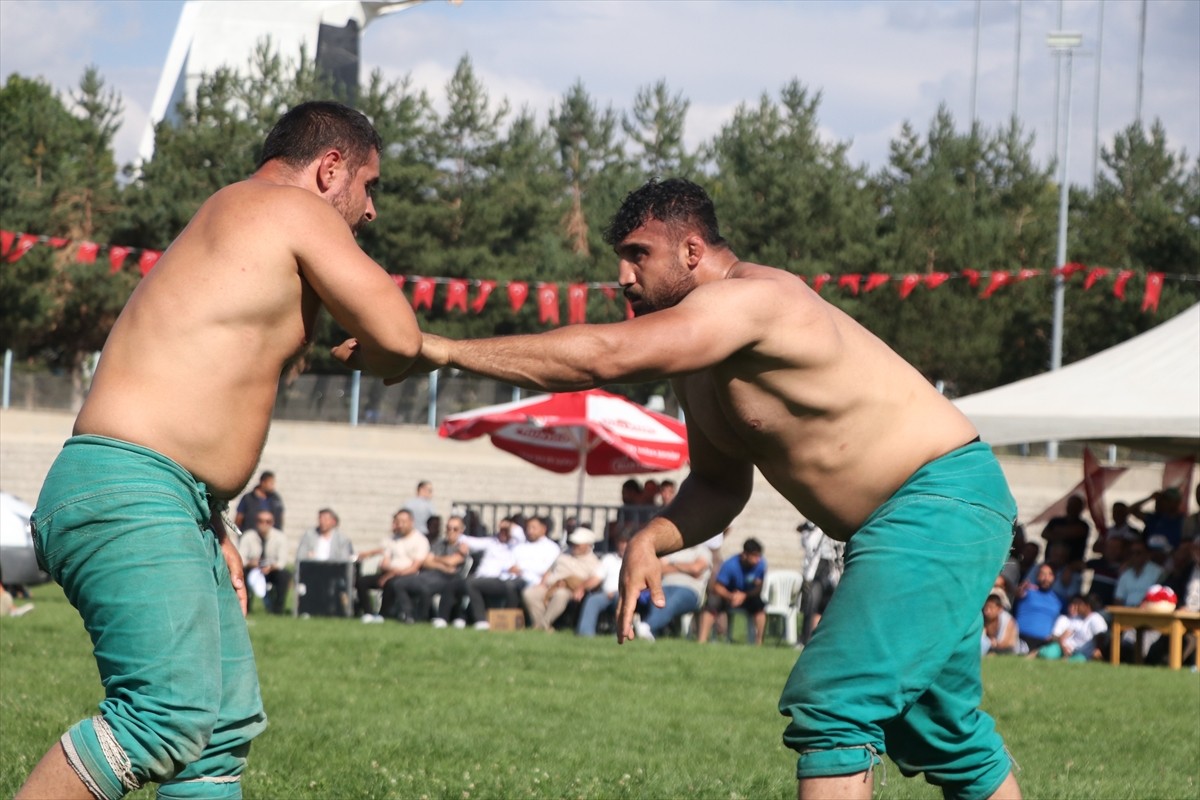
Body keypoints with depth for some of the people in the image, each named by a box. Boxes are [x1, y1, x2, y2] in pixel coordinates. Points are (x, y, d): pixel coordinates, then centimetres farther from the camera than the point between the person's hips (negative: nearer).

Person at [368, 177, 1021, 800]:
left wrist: (445, 350, -30)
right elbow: (718, 484, 18)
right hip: (905, 519, 11)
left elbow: (605, 355, -33)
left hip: (944, 501, -11)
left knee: (830, 708, -18)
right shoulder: (697, 359, 10)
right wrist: (650, 539, -5)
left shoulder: (749, 299, -22)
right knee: (947, 732, 21)